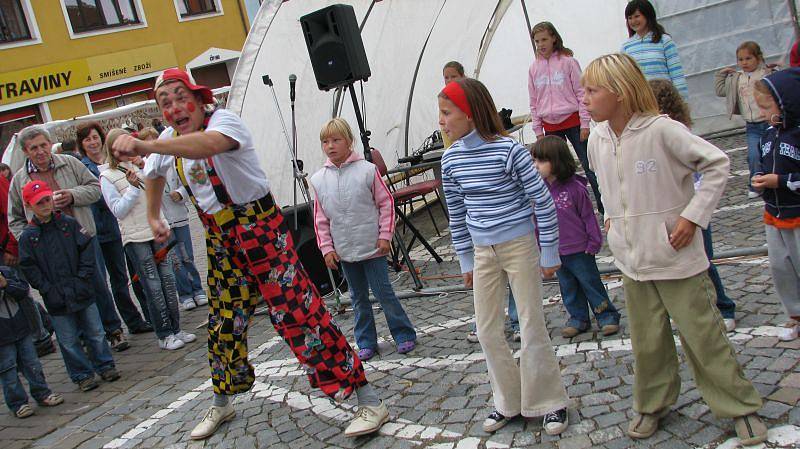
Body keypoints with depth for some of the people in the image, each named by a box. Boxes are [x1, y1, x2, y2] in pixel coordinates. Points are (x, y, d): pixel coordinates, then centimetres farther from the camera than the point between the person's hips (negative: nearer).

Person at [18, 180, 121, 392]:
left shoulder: (69, 223, 1)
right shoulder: (28, 237, -3)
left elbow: (87, 249, 1)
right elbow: (28, 268, -3)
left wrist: (83, 278, -7)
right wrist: (48, 290, -10)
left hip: (82, 292, 1)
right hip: (57, 300, -1)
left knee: (95, 332, 10)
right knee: (69, 341, 7)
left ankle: (105, 366, 26)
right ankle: (83, 375, 21)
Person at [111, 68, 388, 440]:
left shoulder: (223, 120, -19)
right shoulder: (168, 141, 4)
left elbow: (207, 144, -46)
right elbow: (154, 175, 28)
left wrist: (144, 146, -55)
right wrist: (153, 218, 30)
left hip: (261, 230, -7)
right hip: (220, 241, 7)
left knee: (297, 312, -14)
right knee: (223, 324, 16)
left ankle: (370, 402, -9)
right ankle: (221, 405, 39)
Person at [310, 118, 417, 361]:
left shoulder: (367, 170, -8)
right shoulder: (319, 179, 2)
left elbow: (386, 203, -4)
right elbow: (320, 219, 7)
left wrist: (385, 235, -8)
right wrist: (326, 248, 2)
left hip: (371, 247, -4)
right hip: (344, 251, 4)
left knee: (383, 291, -1)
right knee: (359, 298, 13)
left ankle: (404, 334, 16)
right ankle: (366, 343, 24)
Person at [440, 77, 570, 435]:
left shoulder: (508, 150, -17)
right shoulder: (450, 159, -1)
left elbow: (542, 200, -11)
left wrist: (549, 253, -8)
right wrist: (466, 261, 13)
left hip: (519, 245, -5)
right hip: (483, 252, 6)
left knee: (532, 327, 2)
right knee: (487, 331, 10)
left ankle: (551, 403, 21)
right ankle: (508, 402, 28)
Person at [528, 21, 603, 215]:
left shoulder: (567, 61, -4)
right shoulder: (534, 67, 6)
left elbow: (581, 93, -5)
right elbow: (534, 102, 10)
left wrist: (585, 124, -8)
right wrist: (538, 131, 7)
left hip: (572, 121, -4)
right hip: (550, 126, 4)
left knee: (589, 166, -1)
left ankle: (604, 207, 6)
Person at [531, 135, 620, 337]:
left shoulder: (575, 187, -17)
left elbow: (588, 216, -9)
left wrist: (593, 243, -7)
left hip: (579, 250, -5)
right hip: (556, 251, 5)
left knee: (591, 283, 7)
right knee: (568, 288, 16)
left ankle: (607, 316, 23)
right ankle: (578, 318, 30)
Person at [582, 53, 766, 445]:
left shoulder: (662, 130, -17)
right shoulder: (597, 138, 2)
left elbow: (717, 165, -11)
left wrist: (692, 216, -15)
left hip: (675, 256, -5)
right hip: (631, 258, 5)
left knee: (702, 334, 4)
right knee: (646, 340, 15)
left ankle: (740, 406, 21)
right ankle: (653, 403, 33)